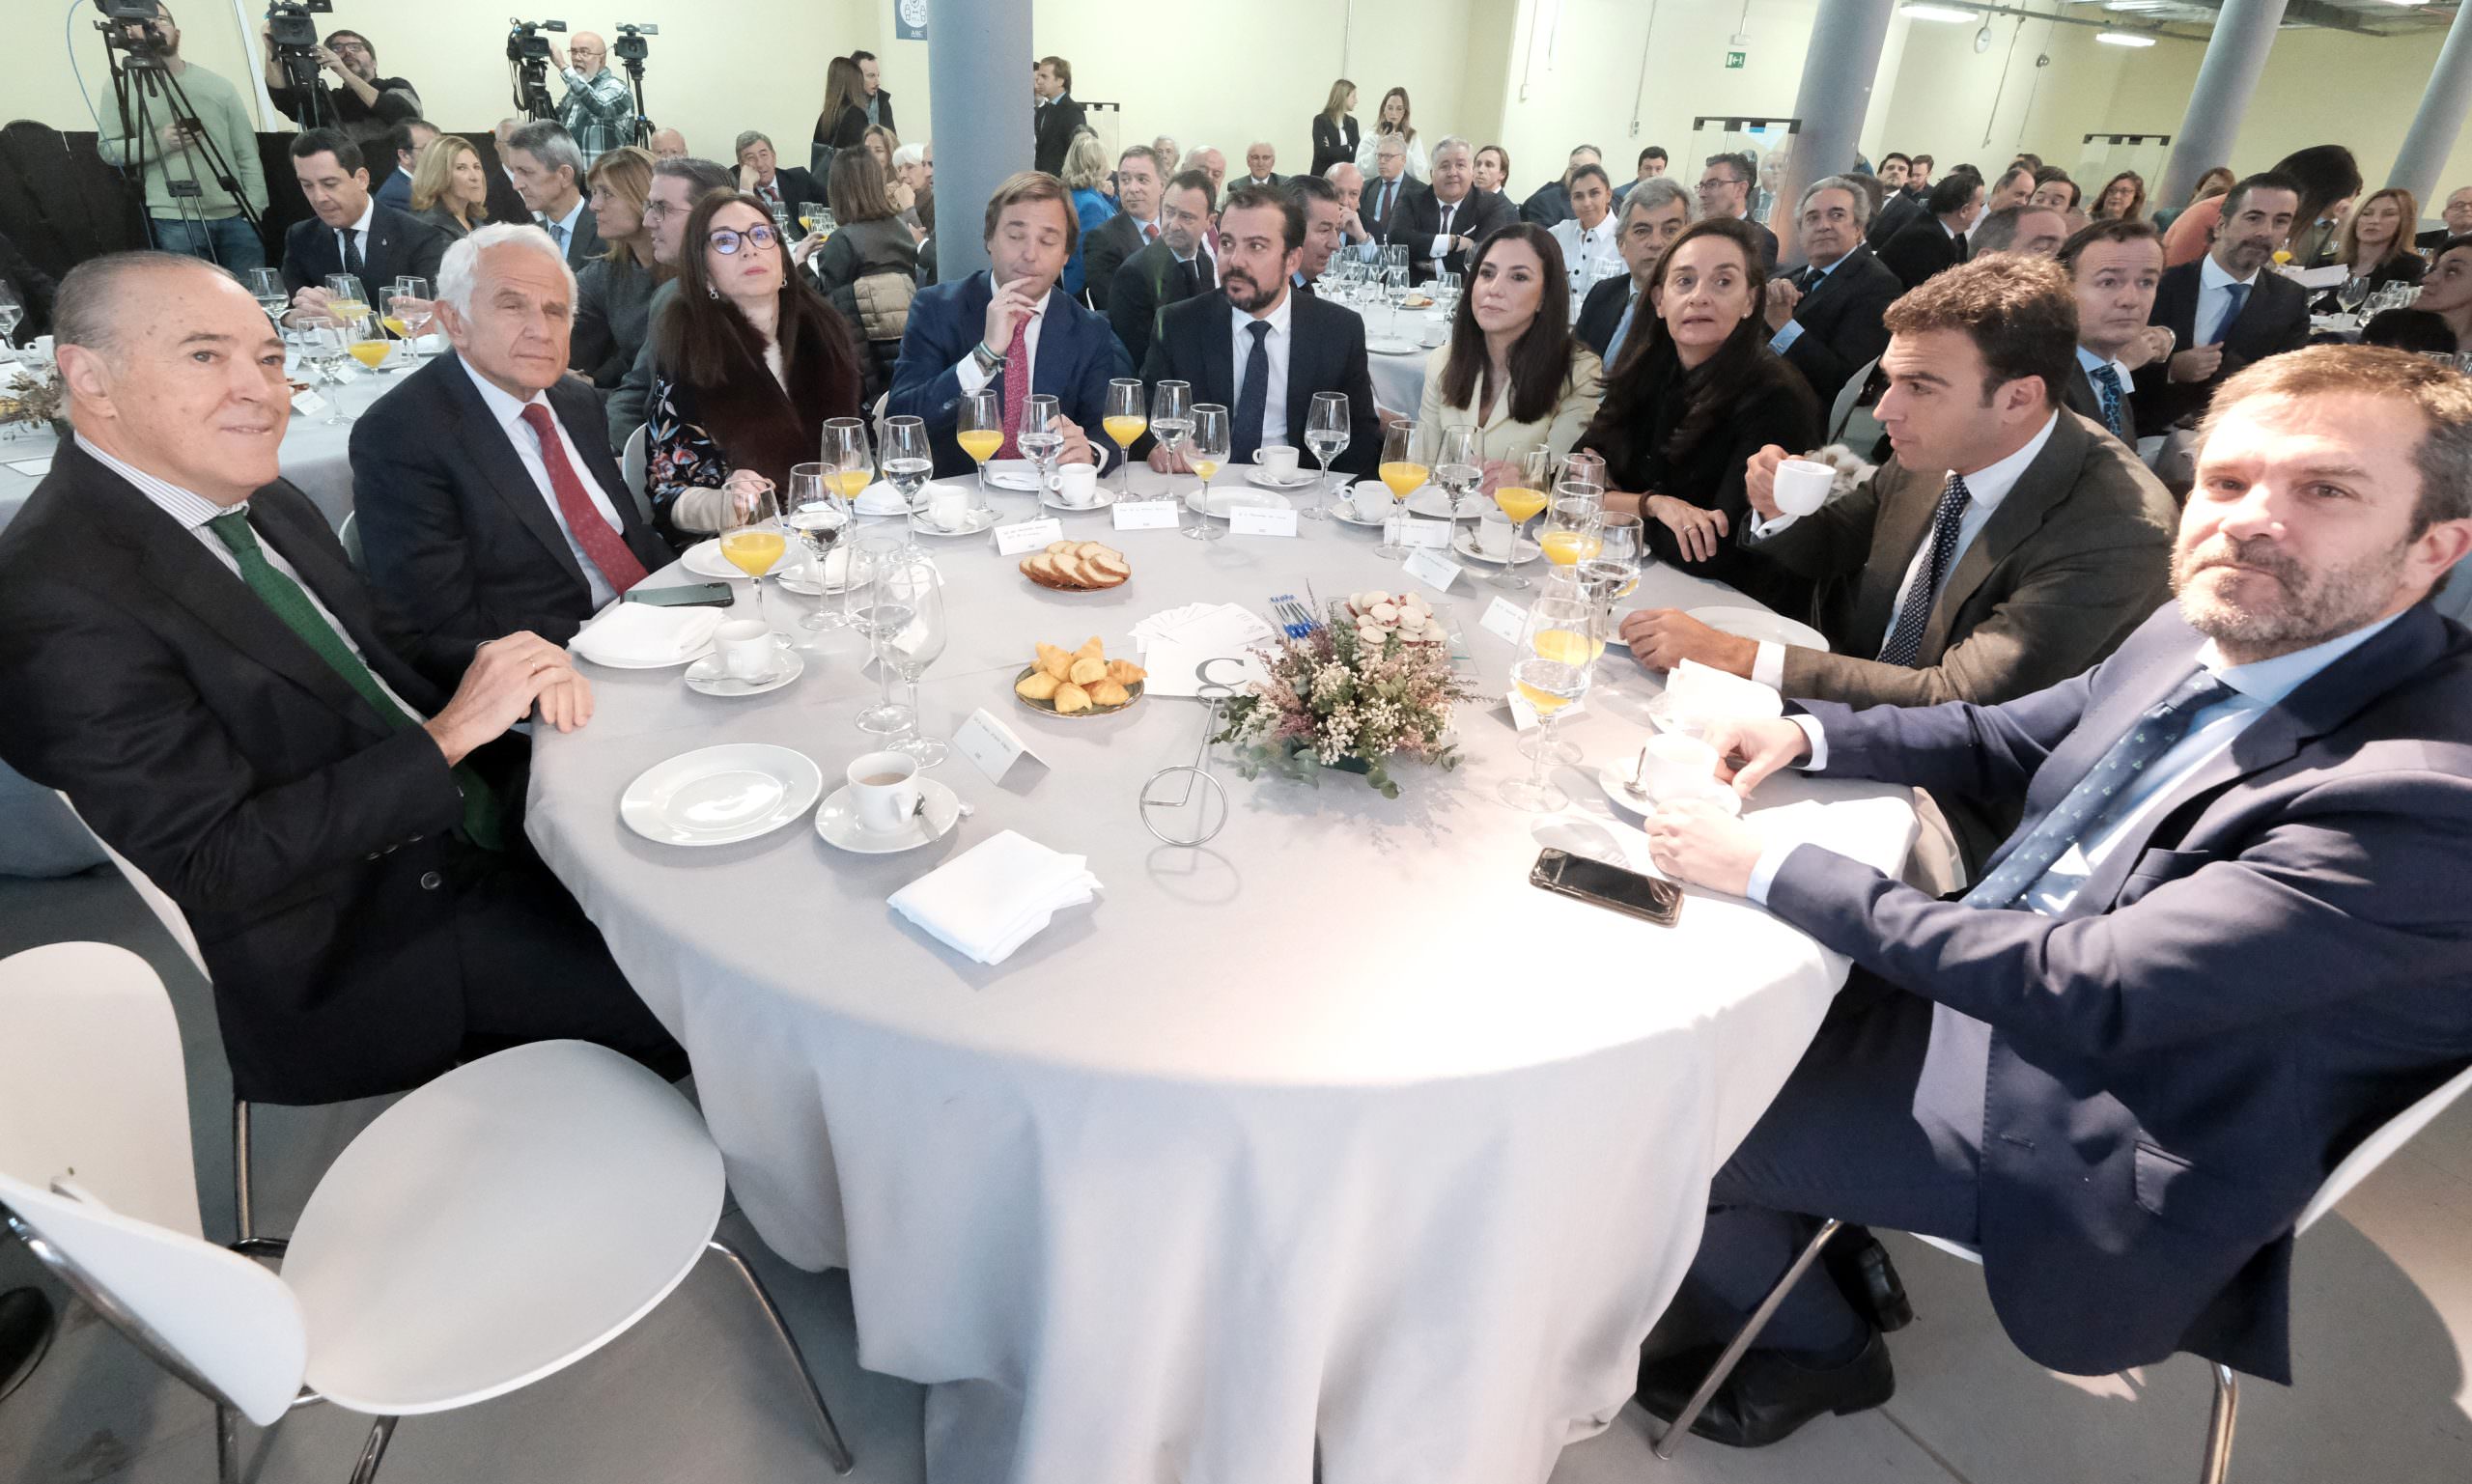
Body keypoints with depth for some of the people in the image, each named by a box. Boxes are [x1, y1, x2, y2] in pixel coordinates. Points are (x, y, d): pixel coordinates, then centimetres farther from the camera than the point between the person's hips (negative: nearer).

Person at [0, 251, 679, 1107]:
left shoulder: (264, 501, 5)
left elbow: (374, 674, 11)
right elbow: (216, 866, -22)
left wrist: (517, 675, -11)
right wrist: (449, 734, -25)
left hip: (472, 823, 8)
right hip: (357, 952, -8)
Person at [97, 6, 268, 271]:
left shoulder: (218, 84, 10)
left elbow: (248, 153, 8)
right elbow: (107, 148, 6)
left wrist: (254, 208, -3)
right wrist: (159, 142, -11)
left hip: (236, 215, 1)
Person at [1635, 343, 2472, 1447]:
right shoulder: (2203, 634, -3)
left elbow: (2084, 992, -33)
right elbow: (2004, 739, 12)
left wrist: (1769, 870, -30)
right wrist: (1807, 733, -4)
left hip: (2089, 1139, -8)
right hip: (1993, 990, 8)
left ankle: (1819, 1353, 25)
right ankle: (1835, 1246, 32)